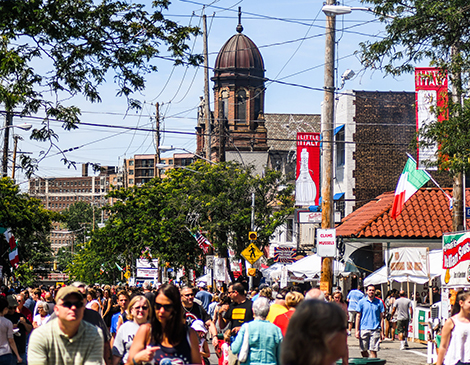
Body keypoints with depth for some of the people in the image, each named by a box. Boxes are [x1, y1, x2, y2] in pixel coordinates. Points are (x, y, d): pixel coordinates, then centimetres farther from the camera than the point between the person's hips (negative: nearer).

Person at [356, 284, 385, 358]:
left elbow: (381, 318, 9)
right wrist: (357, 331, 0)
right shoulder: (361, 302, 5)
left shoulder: (379, 302, 6)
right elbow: (358, 317, 7)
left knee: (373, 351, -6)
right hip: (364, 329, 1)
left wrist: (382, 332, 4)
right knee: (363, 350, 6)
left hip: (375, 330, -1)